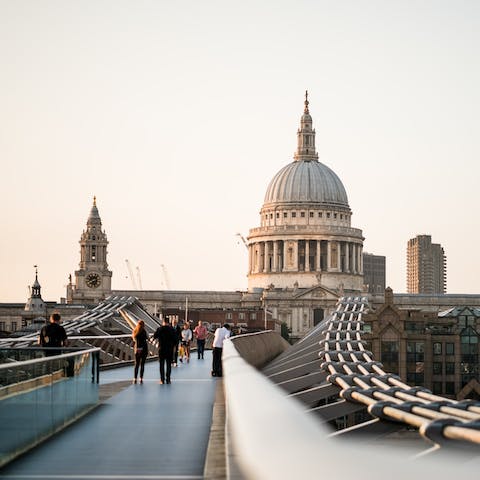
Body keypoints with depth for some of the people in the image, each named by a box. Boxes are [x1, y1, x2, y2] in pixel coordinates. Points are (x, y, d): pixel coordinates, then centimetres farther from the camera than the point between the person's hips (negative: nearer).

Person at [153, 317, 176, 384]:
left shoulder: (159, 329, -7)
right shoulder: (172, 329, -4)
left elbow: (154, 336, -1)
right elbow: (175, 339, -3)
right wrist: (173, 345, 11)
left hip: (161, 349, -1)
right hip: (170, 349, 1)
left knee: (162, 365, 6)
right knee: (169, 365, 7)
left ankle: (162, 380, 3)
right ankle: (168, 379, 6)